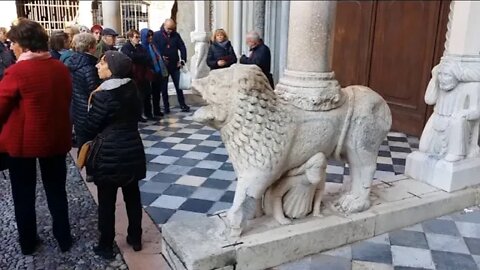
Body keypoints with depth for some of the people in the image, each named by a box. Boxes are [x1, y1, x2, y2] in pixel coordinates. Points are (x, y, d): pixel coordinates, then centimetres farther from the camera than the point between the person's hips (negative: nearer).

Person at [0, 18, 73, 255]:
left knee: (23, 194, 14)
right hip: (56, 138, 4)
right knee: (56, 190, 16)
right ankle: (64, 239, 25)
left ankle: (27, 243, 27)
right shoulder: (61, 69, 0)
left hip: (22, 140, -4)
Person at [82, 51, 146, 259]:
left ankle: (106, 246, 21)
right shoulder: (132, 88, 0)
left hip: (109, 153, -6)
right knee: (132, 196, 16)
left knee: (106, 201, 8)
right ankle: (136, 239, 30)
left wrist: (86, 144, 10)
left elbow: (91, 126, -10)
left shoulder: (103, 95, -18)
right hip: (132, 149, 6)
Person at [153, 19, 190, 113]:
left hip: (175, 65, 1)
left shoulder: (176, 35, 3)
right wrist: (160, 58, -17)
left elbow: (182, 48, 2)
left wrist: (183, 60, -7)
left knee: (179, 86, 6)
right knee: (164, 88, 6)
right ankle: (166, 107, 15)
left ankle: (183, 105, 16)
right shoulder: (156, 35, -3)